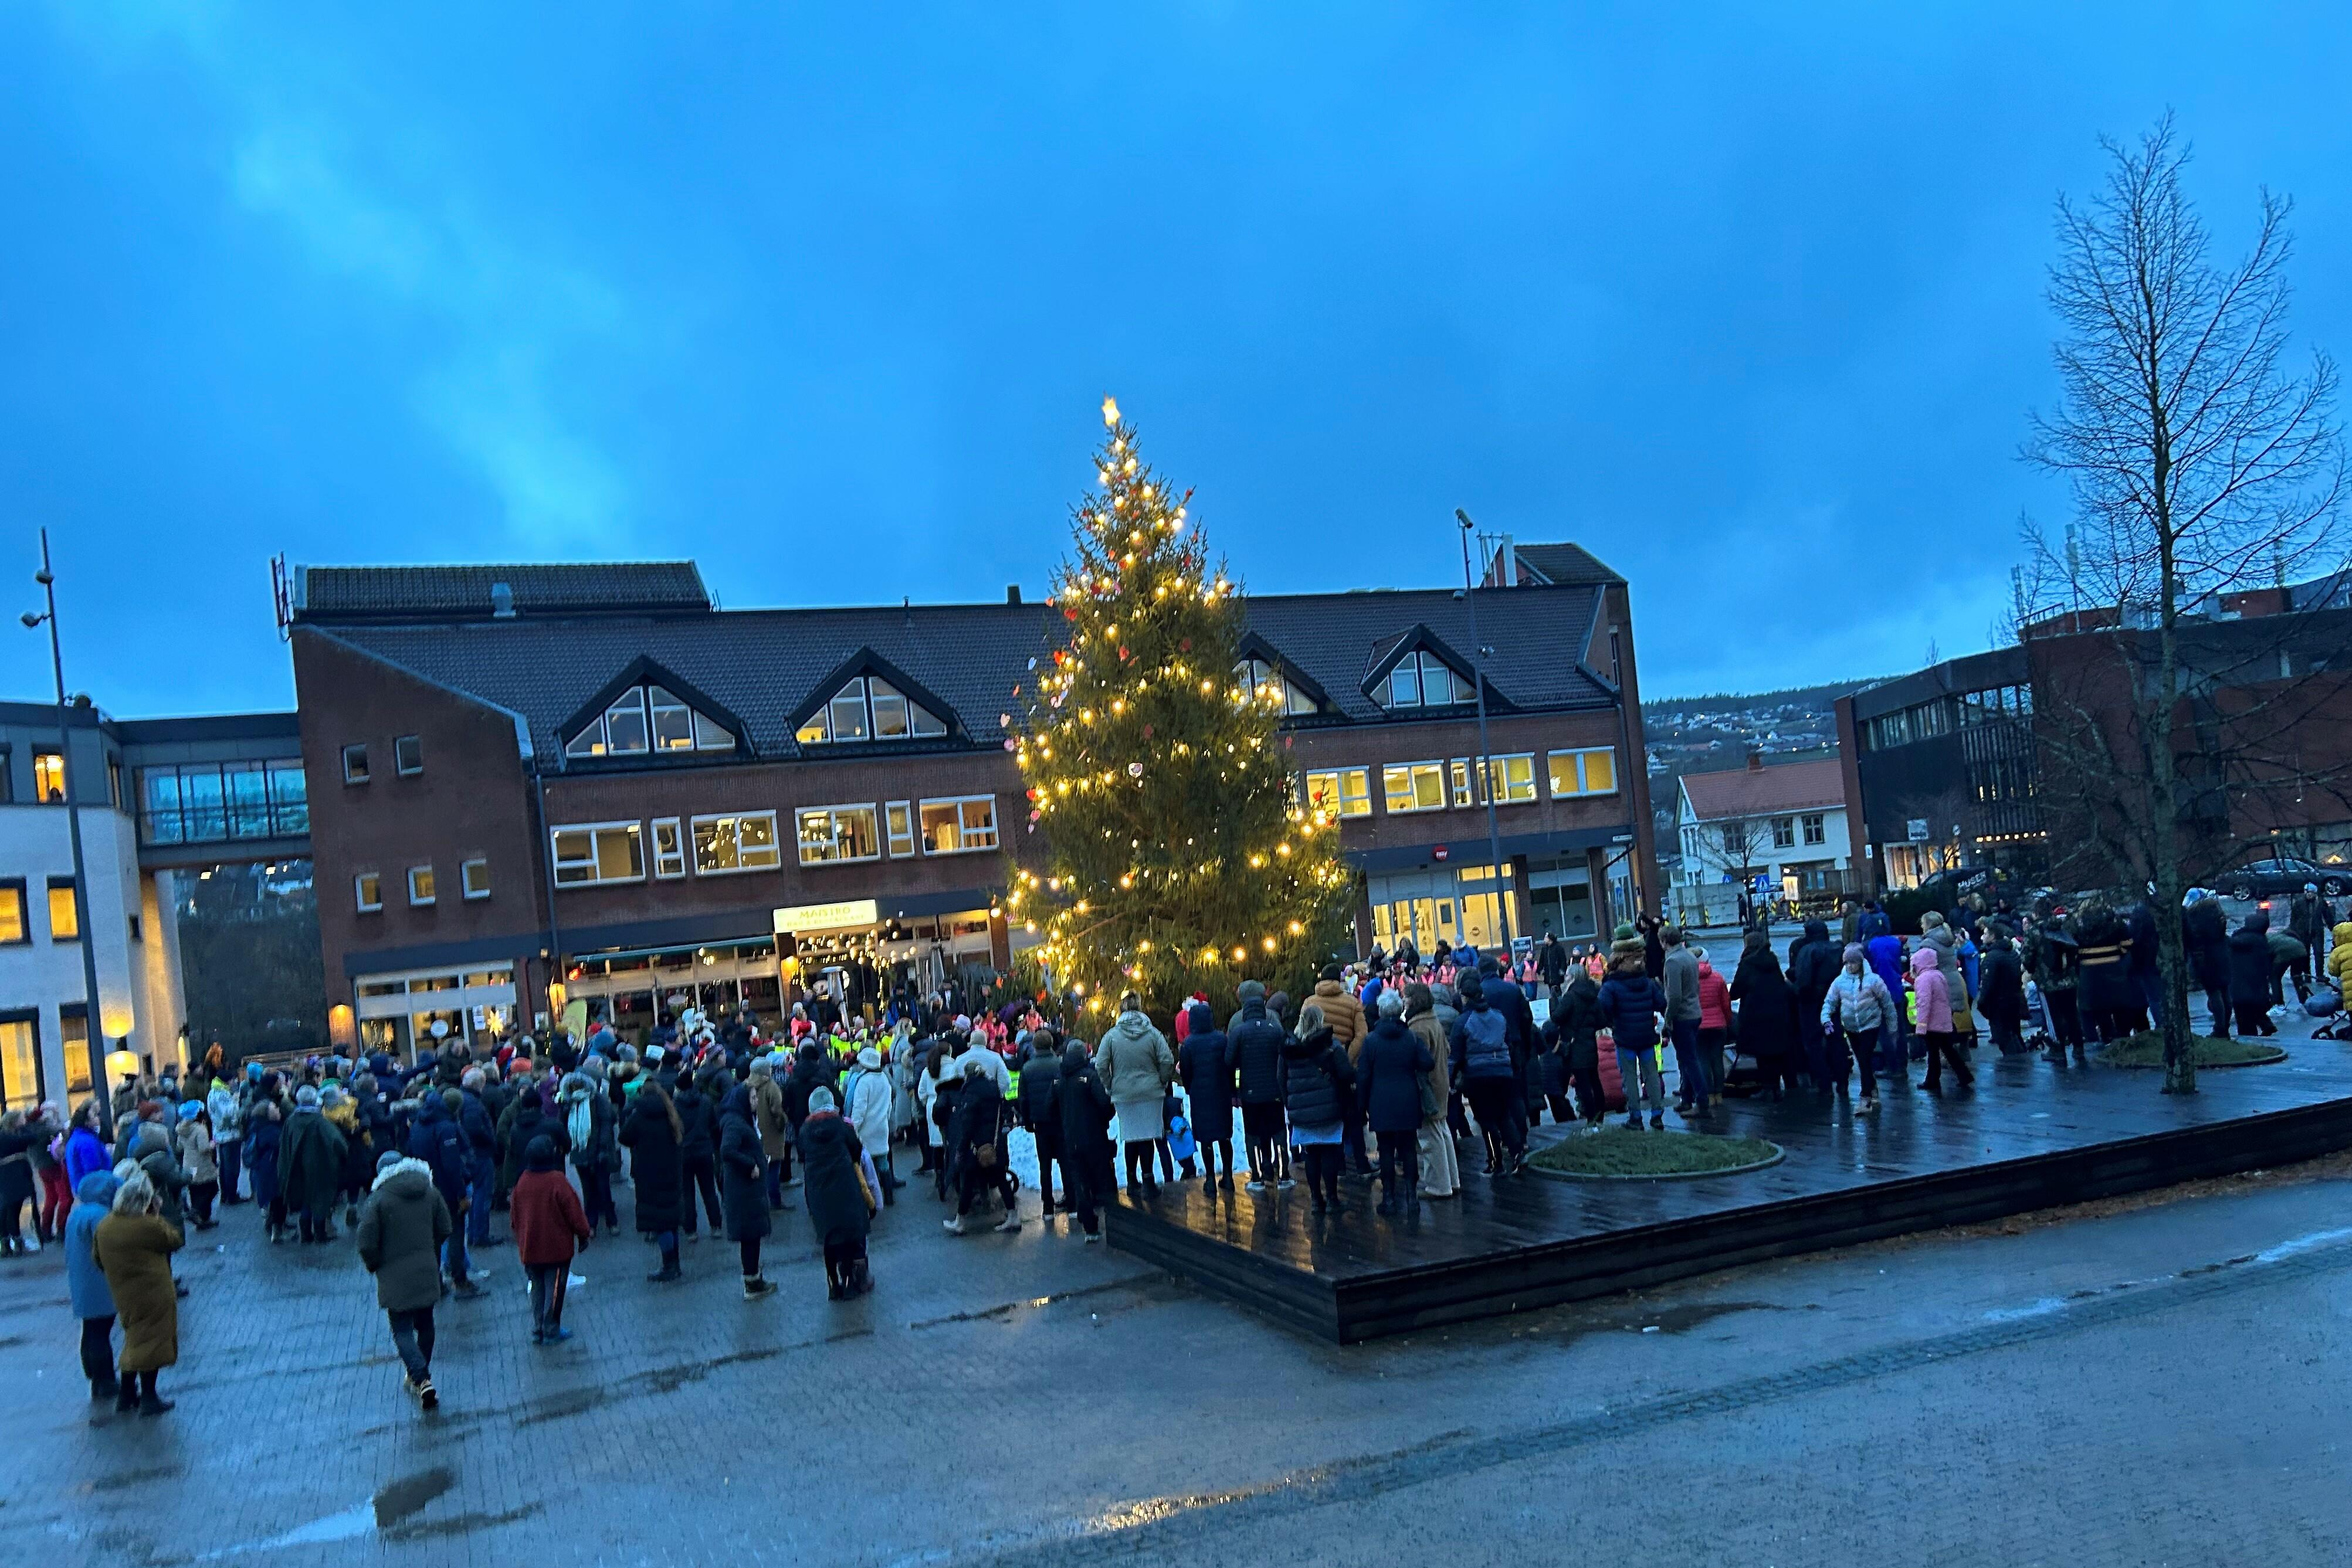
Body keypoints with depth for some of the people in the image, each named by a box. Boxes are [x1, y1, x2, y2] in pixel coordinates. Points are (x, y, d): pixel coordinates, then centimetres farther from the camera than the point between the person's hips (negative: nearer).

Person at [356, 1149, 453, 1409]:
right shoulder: (431, 1192, 2)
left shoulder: (378, 1198, -12)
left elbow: (366, 1242, -13)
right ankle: (419, 1376, 32)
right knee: (425, 1325, 19)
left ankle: (421, 1379, -16)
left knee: (402, 1331, 1)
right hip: (428, 1274, 4)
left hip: (395, 1278, -4)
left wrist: (374, 1266, 6)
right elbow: (446, 1229, 6)